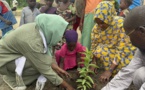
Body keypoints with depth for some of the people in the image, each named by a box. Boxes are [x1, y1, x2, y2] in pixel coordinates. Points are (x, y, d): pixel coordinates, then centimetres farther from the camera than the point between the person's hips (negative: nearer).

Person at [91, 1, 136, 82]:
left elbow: (121, 50, -30)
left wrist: (110, 71, -30)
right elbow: (94, 46, -4)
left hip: (125, 52, -4)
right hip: (110, 49, 5)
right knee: (99, 50, -24)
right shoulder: (97, 27, -15)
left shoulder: (121, 25, -31)